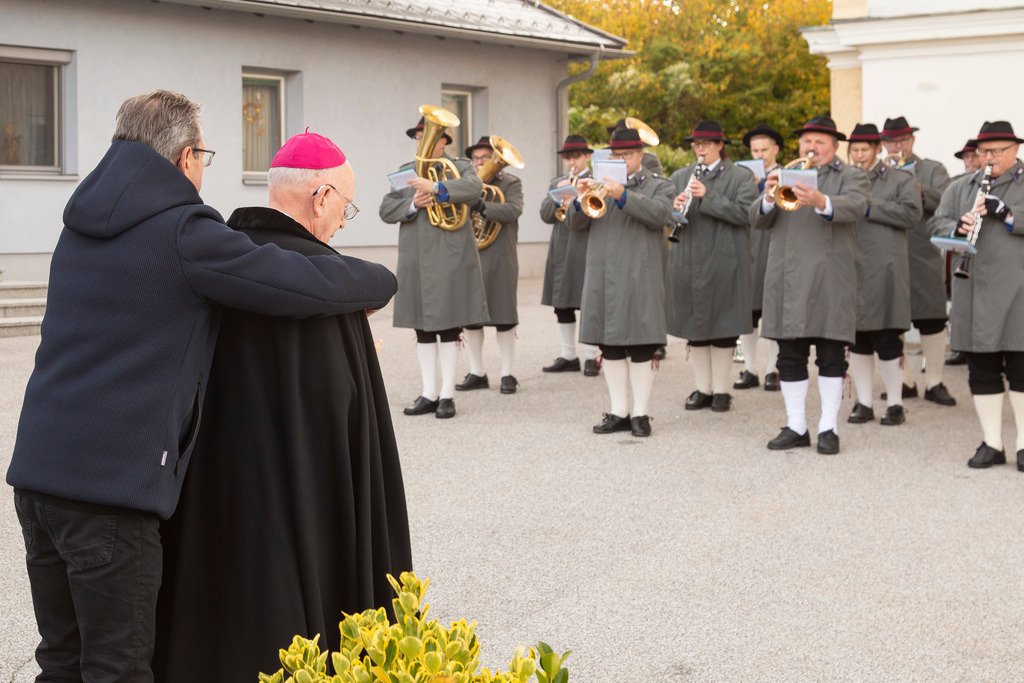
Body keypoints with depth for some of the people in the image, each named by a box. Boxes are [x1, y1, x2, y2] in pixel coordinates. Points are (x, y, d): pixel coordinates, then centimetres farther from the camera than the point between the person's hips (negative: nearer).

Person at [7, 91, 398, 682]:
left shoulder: (81, 228, 15)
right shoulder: (183, 232, -10)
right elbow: (310, 284, -13)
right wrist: (382, 281, 9)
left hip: (38, 467, 8)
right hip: (112, 483, -8)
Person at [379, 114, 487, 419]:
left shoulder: (460, 166, 5)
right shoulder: (407, 171, 17)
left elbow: (474, 187, -18)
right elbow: (386, 209, 7)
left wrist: (436, 188, -29)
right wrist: (412, 205, -12)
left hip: (450, 259, -4)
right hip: (415, 261, 4)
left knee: (448, 327, -3)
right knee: (423, 328, 6)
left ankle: (447, 395, 4)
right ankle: (428, 394, 13)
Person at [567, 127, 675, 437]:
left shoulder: (659, 186, 8)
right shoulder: (600, 185, 18)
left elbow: (660, 214, -14)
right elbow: (575, 223, 10)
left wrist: (623, 196, -25)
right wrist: (581, 199, -11)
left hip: (640, 278, -4)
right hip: (603, 277, 4)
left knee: (641, 348, -4)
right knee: (610, 347, 5)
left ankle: (640, 414, 2)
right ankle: (619, 413, 12)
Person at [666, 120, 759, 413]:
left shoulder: (741, 177, 1)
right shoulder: (680, 177, 13)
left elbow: (744, 213, -13)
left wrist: (708, 196, -20)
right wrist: (675, 208, -16)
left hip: (724, 262, -4)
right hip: (688, 261, 4)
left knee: (722, 324, 0)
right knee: (694, 323, 7)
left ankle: (721, 389, 11)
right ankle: (702, 388, 17)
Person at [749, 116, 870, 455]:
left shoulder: (852, 177, 7)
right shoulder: (783, 176, 18)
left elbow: (854, 206, -16)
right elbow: (759, 220, 6)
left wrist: (821, 202, -37)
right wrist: (769, 198, -17)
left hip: (830, 280, -3)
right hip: (787, 280, 3)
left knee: (831, 356, -2)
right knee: (790, 357, 5)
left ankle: (829, 427, 5)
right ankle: (796, 427, 12)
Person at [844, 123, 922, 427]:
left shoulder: (901, 180, 5)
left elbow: (912, 214, -9)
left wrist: (870, 207, -13)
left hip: (883, 270, -4)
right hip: (849, 270, 4)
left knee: (886, 339, -5)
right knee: (857, 339, 6)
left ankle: (895, 404, 5)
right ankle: (863, 403, 14)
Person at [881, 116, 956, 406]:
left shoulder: (933, 170, 9)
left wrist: (920, 191, -23)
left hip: (924, 259, -2)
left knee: (932, 321, -3)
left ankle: (934, 383, 6)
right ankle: (904, 381, 16)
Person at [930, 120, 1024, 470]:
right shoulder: (960, 188, 18)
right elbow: (937, 224, 10)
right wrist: (958, 226, -11)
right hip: (975, 292, 4)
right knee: (982, 370, 4)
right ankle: (992, 444, 11)